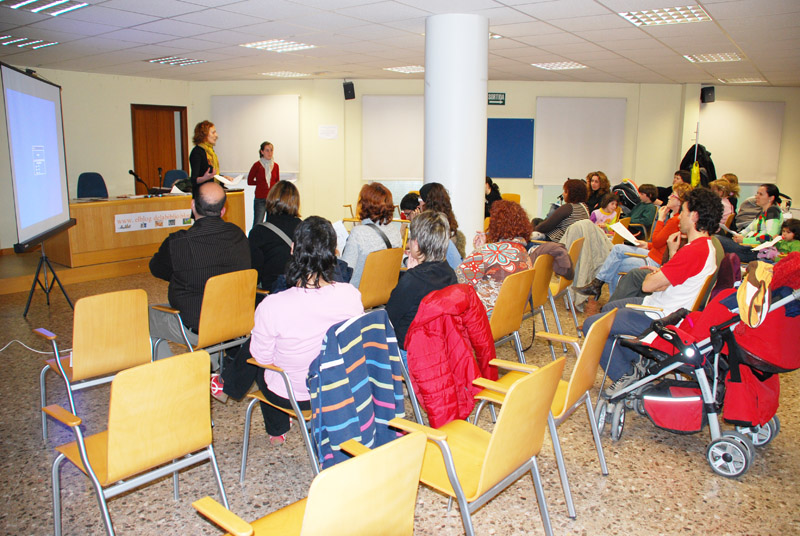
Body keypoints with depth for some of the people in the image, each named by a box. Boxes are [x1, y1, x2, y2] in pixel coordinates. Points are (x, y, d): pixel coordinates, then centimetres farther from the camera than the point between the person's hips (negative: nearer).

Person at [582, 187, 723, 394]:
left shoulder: (694, 251, -29)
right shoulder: (707, 246, 5)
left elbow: (648, 285, -26)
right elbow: (669, 281, 9)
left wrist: (654, 274, -5)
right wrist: (672, 253, 3)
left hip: (659, 319, -11)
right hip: (664, 306, 11)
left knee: (591, 325, -8)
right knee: (608, 308, 27)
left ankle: (626, 374, 4)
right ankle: (638, 361, 24)